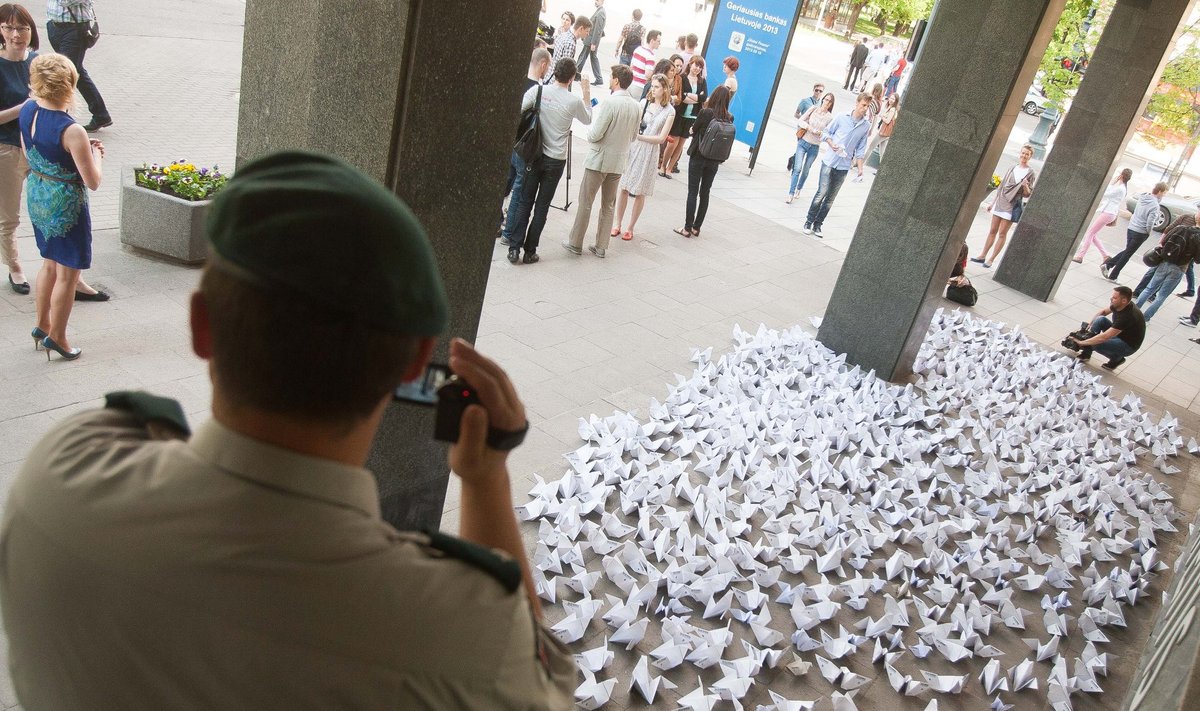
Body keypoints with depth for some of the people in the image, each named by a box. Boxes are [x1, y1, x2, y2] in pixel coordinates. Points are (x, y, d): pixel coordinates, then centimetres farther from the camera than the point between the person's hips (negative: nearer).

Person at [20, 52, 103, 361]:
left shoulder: (26, 112, -4)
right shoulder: (72, 131, -27)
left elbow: (29, 156, 12)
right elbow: (93, 182, -22)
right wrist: (96, 154, -3)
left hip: (36, 196, 8)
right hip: (65, 204, -8)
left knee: (50, 264, 25)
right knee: (67, 274, 8)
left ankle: (42, 325, 37)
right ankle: (56, 336, 19)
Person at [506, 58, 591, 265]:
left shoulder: (538, 90, -8)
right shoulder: (574, 101, -10)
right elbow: (587, 120, 10)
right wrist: (587, 95, 18)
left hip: (535, 155, 1)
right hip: (556, 161, -1)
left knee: (524, 203, 9)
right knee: (542, 206, 7)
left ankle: (514, 248, 5)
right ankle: (530, 252, 10)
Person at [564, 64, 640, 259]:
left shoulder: (610, 102, -19)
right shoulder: (636, 106, 2)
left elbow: (594, 135, -18)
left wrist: (595, 117, 1)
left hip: (598, 160, -6)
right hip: (618, 162, 6)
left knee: (585, 203, 5)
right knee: (608, 205, 13)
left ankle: (575, 243, 11)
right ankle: (601, 246, 17)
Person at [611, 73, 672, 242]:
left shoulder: (669, 111, -4)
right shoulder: (644, 102, 2)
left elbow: (661, 138, -9)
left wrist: (638, 136, -17)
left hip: (649, 152, -2)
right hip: (632, 147, 2)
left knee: (640, 193, 5)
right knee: (624, 188, 4)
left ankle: (631, 228, 16)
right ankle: (618, 224, 15)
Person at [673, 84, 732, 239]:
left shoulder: (706, 112, -15)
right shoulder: (729, 118, -3)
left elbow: (694, 130, -3)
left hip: (698, 156, -4)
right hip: (715, 160, 4)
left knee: (692, 192, 2)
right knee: (705, 193, 13)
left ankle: (687, 228, 2)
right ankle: (696, 227, 18)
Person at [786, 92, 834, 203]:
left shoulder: (830, 117, -3)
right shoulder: (813, 109, -2)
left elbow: (828, 133, 1)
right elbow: (801, 120, 0)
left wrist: (819, 132, -19)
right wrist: (809, 128, -15)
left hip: (815, 147, 1)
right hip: (803, 142, -1)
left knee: (805, 170, 12)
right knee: (797, 168, -11)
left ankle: (799, 189, 34)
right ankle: (791, 194, -10)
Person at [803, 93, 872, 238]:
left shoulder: (866, 126, 4)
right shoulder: (842, 118, -3)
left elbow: (860, 148, 10)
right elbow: (826, 132, 6)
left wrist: (860, 166, 3)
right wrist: (832, 144, -11)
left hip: (844, 166, 3)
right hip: (829, 161, -2)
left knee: (830, 198, 5)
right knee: (822, 192, -7)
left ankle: (817, 225, 13)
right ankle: (808, 222, 4)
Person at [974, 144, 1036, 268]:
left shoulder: (1031, 173, -3)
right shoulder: (1013, 168, 10)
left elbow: (1028, 194, -3)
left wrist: (1025, 186, -24)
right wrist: (992, 202, 16)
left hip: (1013, 206, -4)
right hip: (1000, 202, 4)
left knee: (1002, 233, -2)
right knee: (992, 231, 8)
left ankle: (991, 260, 1)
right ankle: (983, 256, 14)